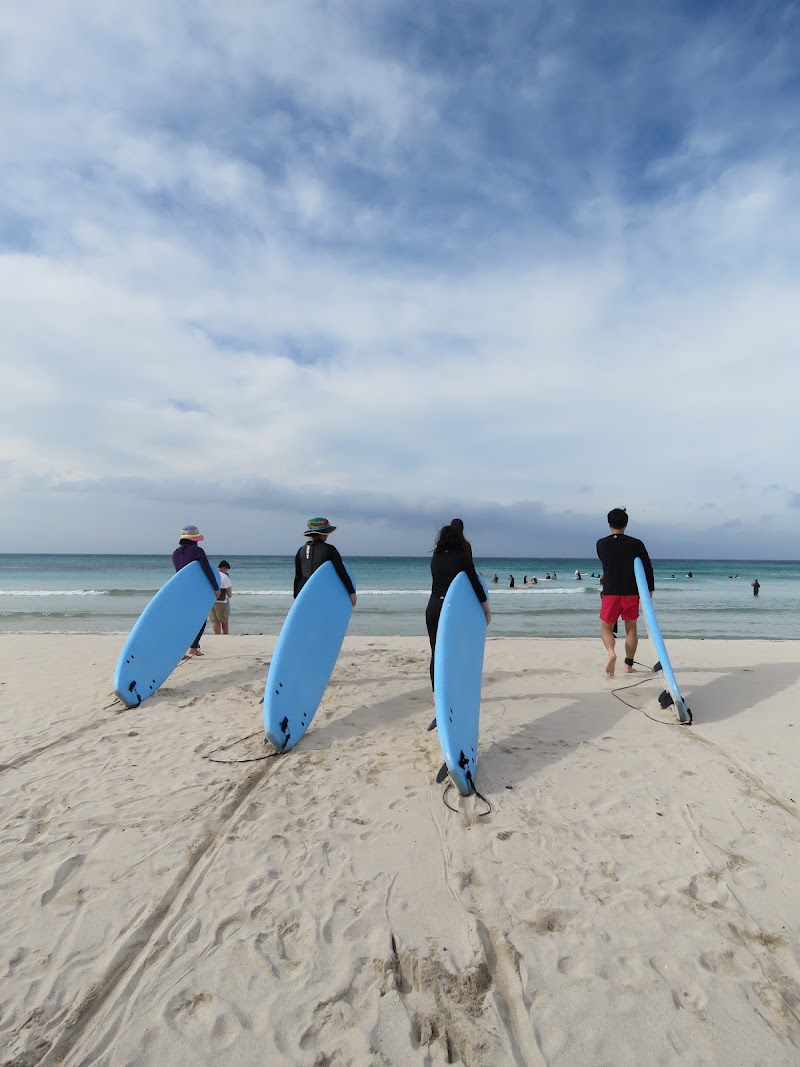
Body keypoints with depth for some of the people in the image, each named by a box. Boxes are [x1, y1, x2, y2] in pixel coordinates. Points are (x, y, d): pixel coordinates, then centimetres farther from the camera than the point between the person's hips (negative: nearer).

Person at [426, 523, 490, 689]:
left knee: (436, 653, 9)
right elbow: (476, 584, -5)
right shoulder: (462, 557, -3)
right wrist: (487, 610, 2)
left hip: (433, 607, 4)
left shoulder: (435, 558, 9)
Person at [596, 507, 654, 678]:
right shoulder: (636, 544, -3)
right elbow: (648, 568, -2)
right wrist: (649, 590, 6)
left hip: (610, 592, -1)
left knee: (606, 628, 11)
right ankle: (629, 665, 18)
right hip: (631, 593, 1)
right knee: (631, 629, 15)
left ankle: (611, 653, -17)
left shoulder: (601, 544, -1)